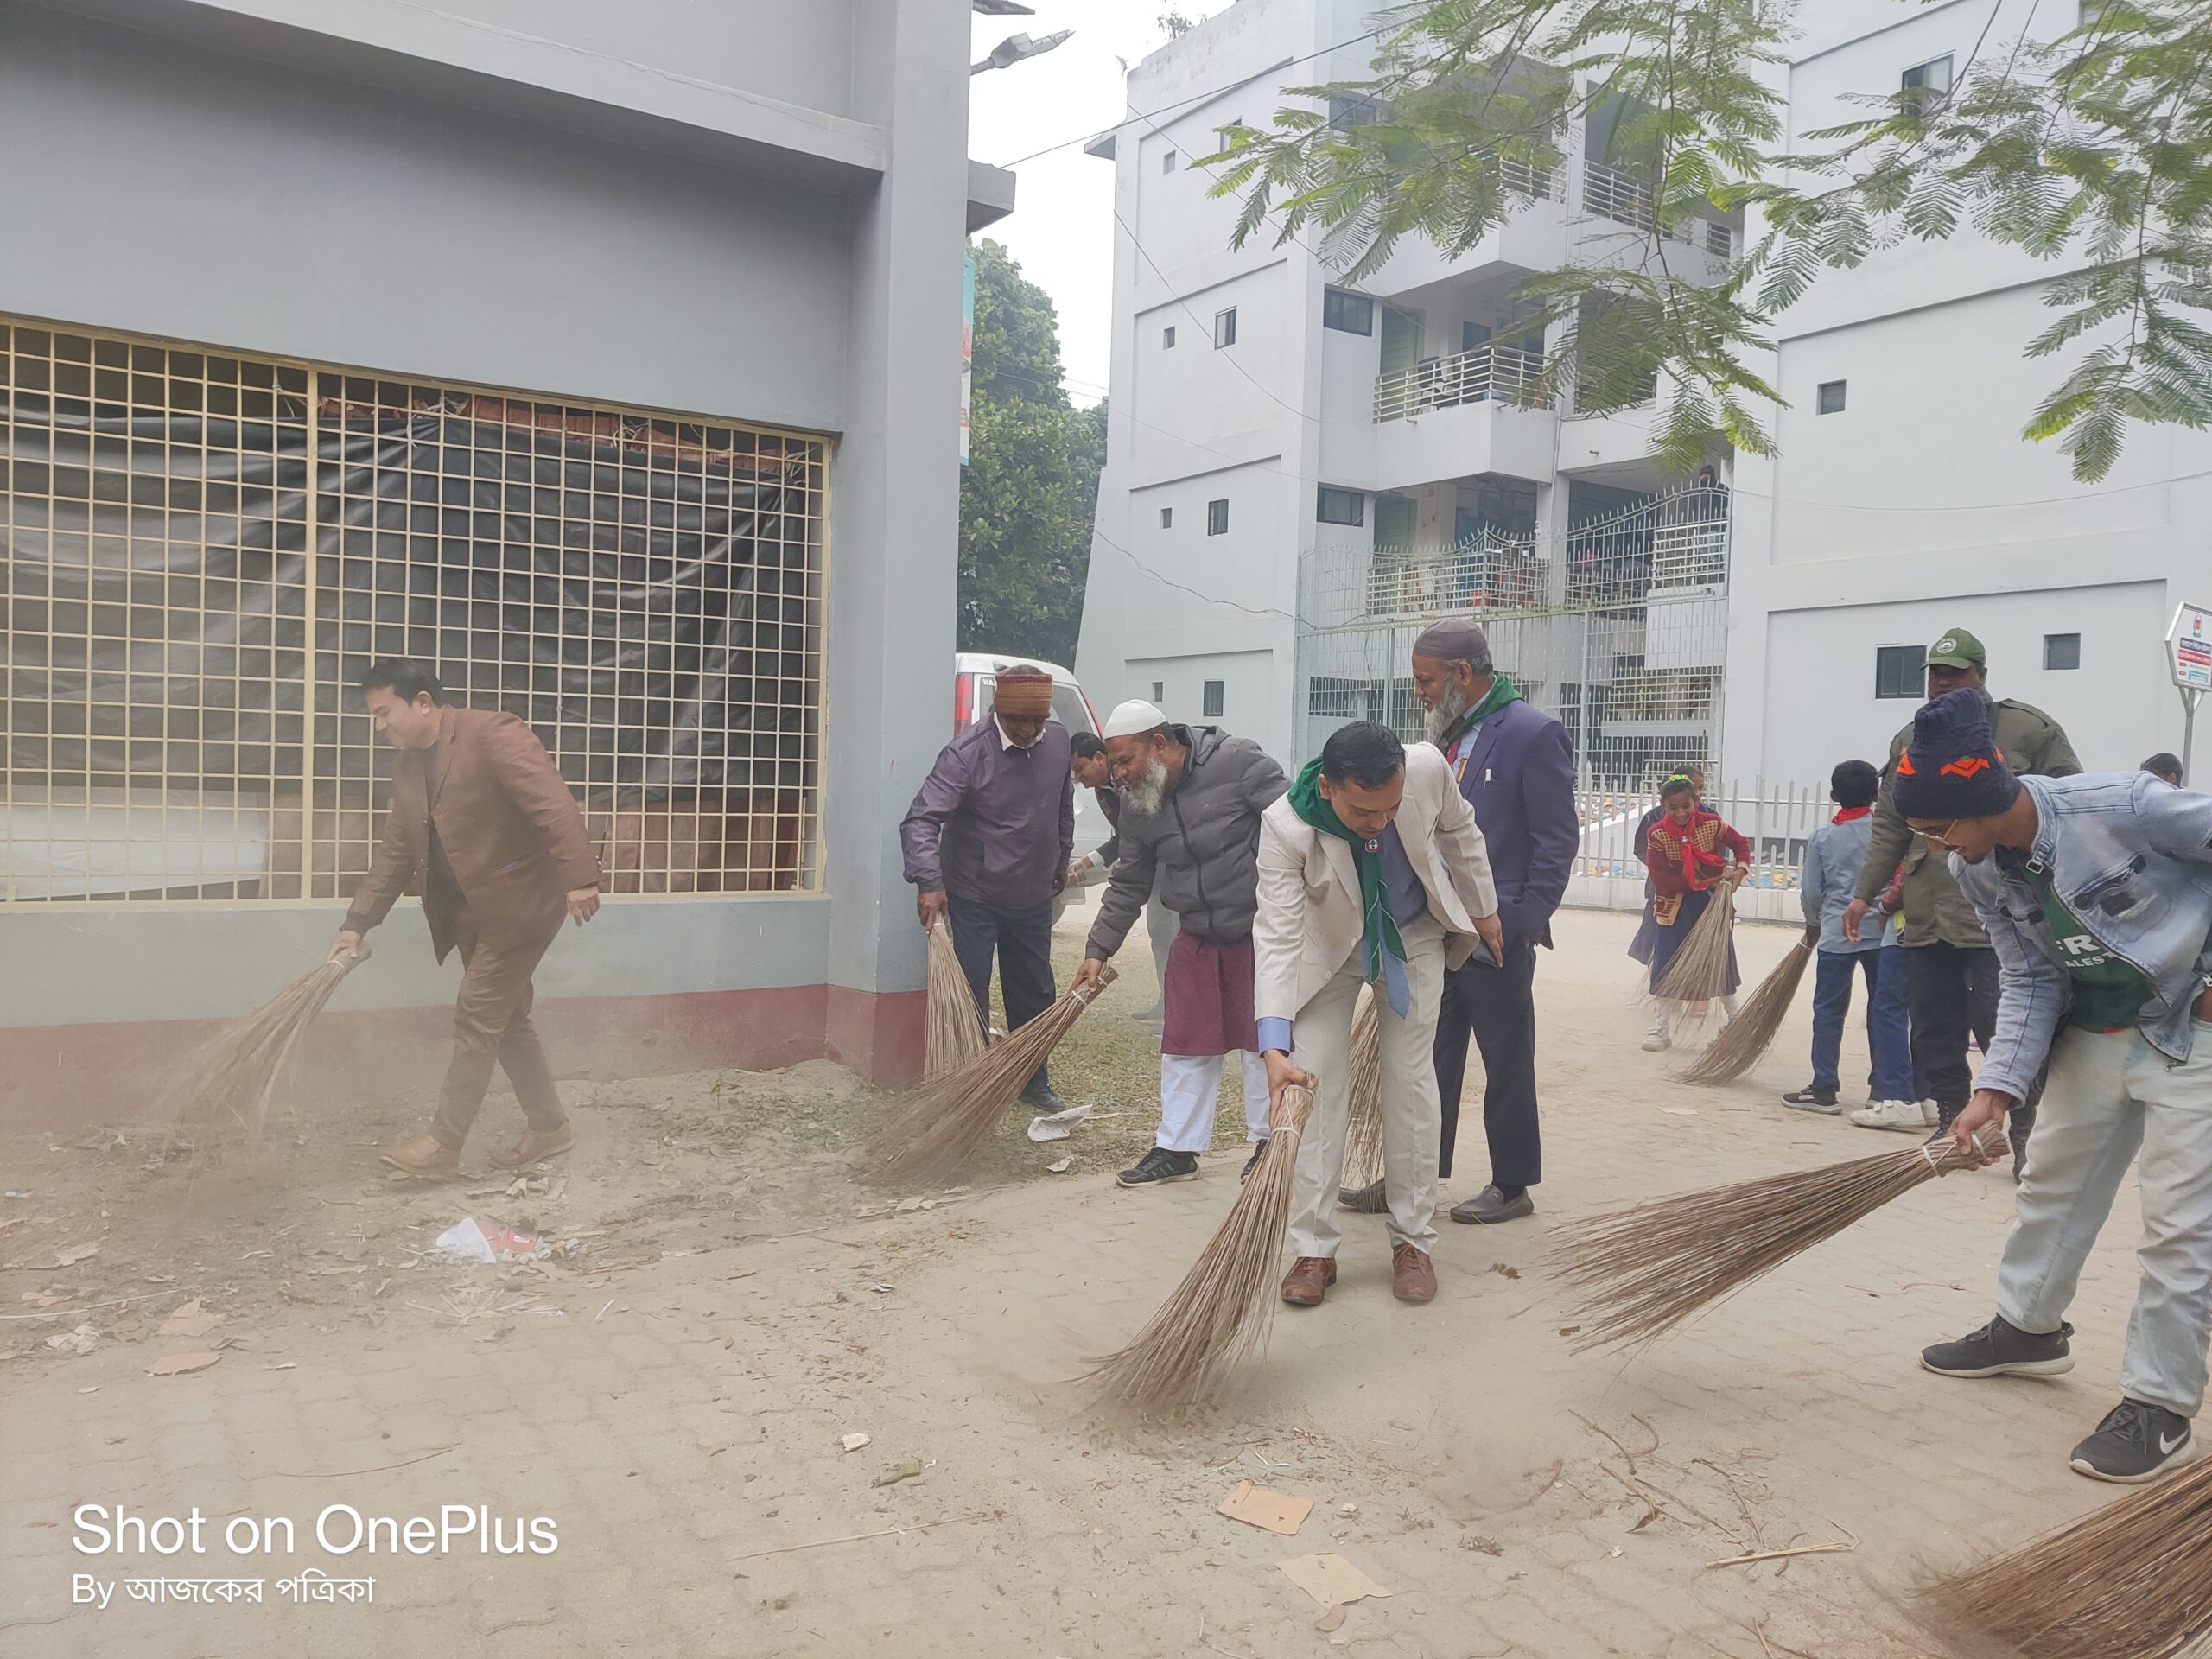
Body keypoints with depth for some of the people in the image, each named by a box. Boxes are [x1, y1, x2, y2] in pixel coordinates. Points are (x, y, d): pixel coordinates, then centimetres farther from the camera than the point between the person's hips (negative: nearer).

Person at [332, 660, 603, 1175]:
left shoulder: (493, 734, -17)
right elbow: (394, 852, 13)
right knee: (506, 1018, 13)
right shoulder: (406, 764, 9)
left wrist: (579, 877, -34)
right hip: (469, 912, 9)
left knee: (476, 1019, -5)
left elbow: (553, 804, -26)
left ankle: (443, 1143, 3)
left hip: (519, 901, -9)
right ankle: (549, 1127, 23)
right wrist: (357, 924, 8)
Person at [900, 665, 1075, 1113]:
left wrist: (1062, 861, 22)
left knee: (1035, 994, 16)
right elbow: (920, 820, -29)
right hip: (973, 898, -5)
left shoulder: (1059, 741, -3)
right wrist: (929, 882, -41)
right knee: (970, 999, -2)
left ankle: (1035, 1083, 33)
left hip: (1034, 898, 6)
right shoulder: (967, 753, -22)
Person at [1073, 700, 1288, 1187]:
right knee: (1186, 1044, 7)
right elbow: (1128, 885, 10)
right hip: (1196, 940, 5)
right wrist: (1098, 950, 8)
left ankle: (1268, 1141, 21)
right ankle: (1177, 1148, 18)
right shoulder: (1136, 805, 1)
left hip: (1261, 931, -5)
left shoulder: (1238, 762, -17)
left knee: (1261, 1039, 4)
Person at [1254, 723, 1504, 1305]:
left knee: (1411, 1082, 2)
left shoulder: (1428, 768, -30)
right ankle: (1314, 1249, 3)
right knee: (1315, 1084, -7)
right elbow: (1278, 937, -37)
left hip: (1415, 936, 2)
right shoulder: (1285, 828, -36)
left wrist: (1484, 910, 6)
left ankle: (1413, 1241, 14)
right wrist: (1274, 1048, -46)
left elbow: (1458, 829, -6)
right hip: (1328, 947, -1)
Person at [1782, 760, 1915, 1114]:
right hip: (1884, 930, 1)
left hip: (1837, 934, -1)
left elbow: (1811, 892, 3)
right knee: (1886, 1011, 7)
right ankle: (1889, 1089, 9)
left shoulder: (1821, 837, 1)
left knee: (1828, 1012, 5)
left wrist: (1815, 923, 20)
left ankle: (1823, 1089, 7)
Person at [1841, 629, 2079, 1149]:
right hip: (1925, 917, 5)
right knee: (1934, 1036, 10)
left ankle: (2026, 1139, 4)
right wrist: (1865, 893, 13)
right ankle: (1950, 1122, 23)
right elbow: (1889, 825, 17)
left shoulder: (2030, 729, 0)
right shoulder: (1909, 740, 14)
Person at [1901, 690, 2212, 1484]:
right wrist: (1997, 1089, -12)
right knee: (2052, 1180, 16)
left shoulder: (2119, 805, -30)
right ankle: (2029, 1327, 36)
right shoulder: (1977, 872, -9)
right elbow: (2028, 981, -4)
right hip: (2095, 1030, 7)